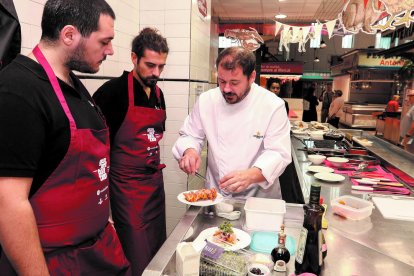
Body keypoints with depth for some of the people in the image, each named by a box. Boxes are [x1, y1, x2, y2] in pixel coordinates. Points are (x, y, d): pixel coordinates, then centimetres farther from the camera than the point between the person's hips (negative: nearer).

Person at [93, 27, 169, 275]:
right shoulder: (113, 91, -14)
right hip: (127, 184, -7)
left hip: (155, 180, 7)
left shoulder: (158, 93, 8)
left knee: (159, 251, 17)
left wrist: (153, 163, 13)